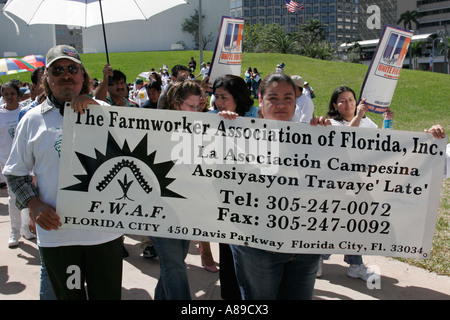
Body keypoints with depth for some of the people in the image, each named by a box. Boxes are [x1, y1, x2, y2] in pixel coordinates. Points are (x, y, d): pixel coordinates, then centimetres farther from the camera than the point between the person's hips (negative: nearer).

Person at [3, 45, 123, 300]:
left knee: (108, 294, 12)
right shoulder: (33, 119, 4)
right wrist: (34, 204, -6)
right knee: (68, 295, 17)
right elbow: (15, 173, 8)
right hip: (55, 233, 1)